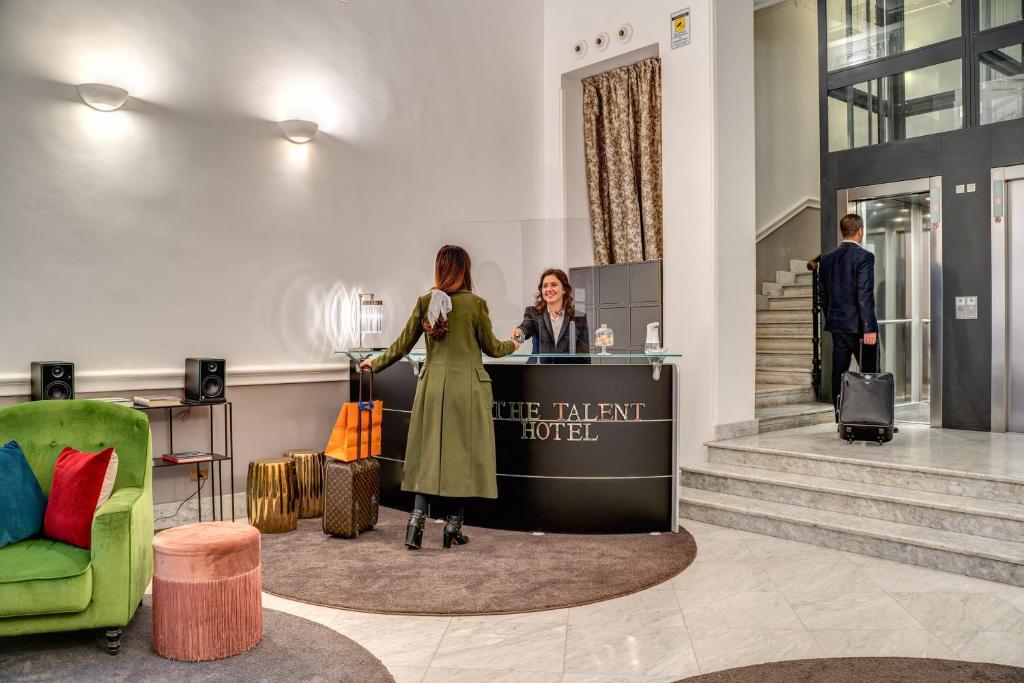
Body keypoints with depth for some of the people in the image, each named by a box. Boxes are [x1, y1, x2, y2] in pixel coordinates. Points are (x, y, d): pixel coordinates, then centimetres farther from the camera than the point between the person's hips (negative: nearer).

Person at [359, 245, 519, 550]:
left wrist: (375, 364, 23)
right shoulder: (475, 303, -6)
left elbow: (402, 345, 6)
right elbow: (491, 347, 3)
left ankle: (417, 517, 0)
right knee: (464, 453, 6)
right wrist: (512, 345, 25)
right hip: (467, 386, -3)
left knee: (429, 452, 11)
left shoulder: (425, 302, 1)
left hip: (433, 385, 3)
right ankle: (453, 527, 11)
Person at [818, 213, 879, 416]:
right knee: (869, 374, 2)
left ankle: (841, 419, 9)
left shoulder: (826, 258, 8)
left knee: (839, 373, 7)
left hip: (836, 325, 6)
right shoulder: (864, 256, -11)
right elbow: (865, 295, -17)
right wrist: (869, 327, -17)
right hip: (858, 325, -6)